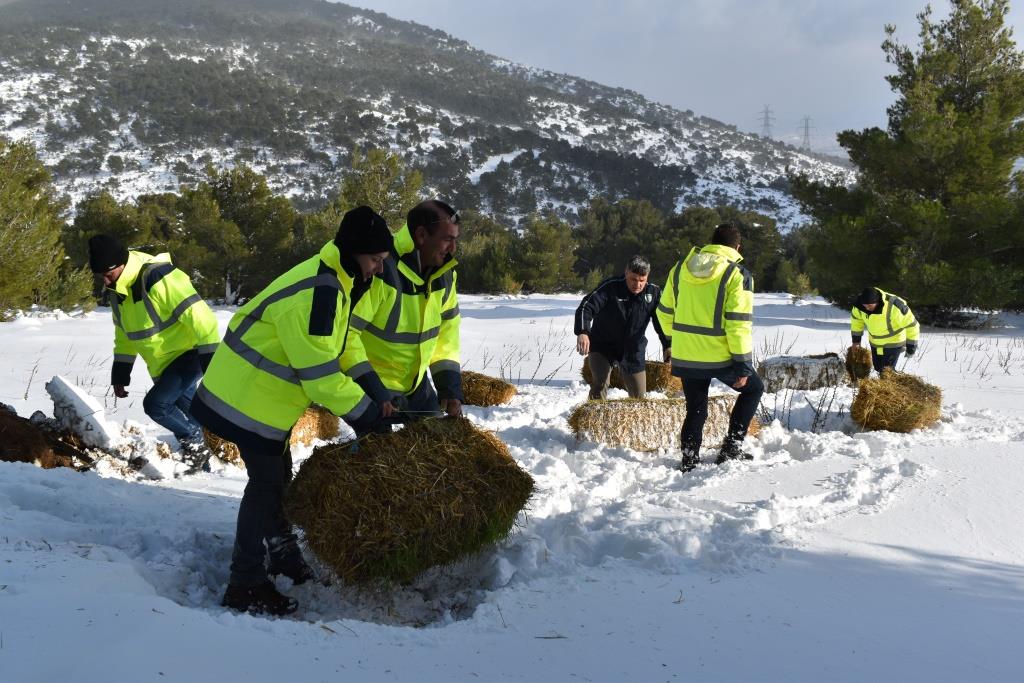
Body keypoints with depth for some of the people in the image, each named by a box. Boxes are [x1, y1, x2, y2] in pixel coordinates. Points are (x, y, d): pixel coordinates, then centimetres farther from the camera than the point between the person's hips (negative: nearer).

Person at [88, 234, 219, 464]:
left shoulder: (159, 278, -27)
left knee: (156, 403, -20)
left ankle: (194, 439, 2)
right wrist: (120, 375, 18)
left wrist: (213, 363, -30)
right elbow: (125, 335, 19)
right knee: (183, 408, 17)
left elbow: (198, 315, -29)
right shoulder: (117, 291, 3)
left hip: (190, 354, -9)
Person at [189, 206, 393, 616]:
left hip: (260, 392, 10)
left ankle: (284, 559, 35)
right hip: (250, 399, -10)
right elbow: (321, 375, -28)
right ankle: (245, 586, 3)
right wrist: (369, 414, -19)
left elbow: (331, 353, 13)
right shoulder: (316, 294, -29)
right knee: (265, 483, -5)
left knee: (277, 477, 19)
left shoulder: (332, 280, 6)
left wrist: (369, 401, 9)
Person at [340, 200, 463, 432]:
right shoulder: (379, 270, -28)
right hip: (371, 388, -7)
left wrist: (450, 386, -4)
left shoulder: (444, 273, -3)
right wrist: (374, 393, -29)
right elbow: (344, 333, -28)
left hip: (417, 385, 8)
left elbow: (446, 331, 7)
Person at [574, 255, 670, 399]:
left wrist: (668, 346, -15)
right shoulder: (611, 286, -21)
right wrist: (582, 332, -46)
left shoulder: (654, 293, -9)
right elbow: (586, 307, -29)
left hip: (634, 350, 3)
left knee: (639, 395, 10)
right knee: (599, 387, -21)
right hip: (603, 346, -3)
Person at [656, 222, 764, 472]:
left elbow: (665, 311, 14)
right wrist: (743, 364, -10)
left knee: (695, 410, 18)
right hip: (719, 357, -4)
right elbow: (739, 323, -15)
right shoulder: (737, 275, -9)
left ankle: (689, 461, 15)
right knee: (753, 388, 20)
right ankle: (731, 447, 14)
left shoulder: (680, 268, 7)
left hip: (684, 356, 4)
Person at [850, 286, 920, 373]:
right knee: (878, 369, 16)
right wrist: (856, 339, 9)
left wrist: (911, 346, -15)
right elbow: (856, 318, 4)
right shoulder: (860, 305, -20)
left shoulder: (894, 307, -35)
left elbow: (911, 324, -23)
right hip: (875, 344, 6)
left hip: (893, 344, -5)